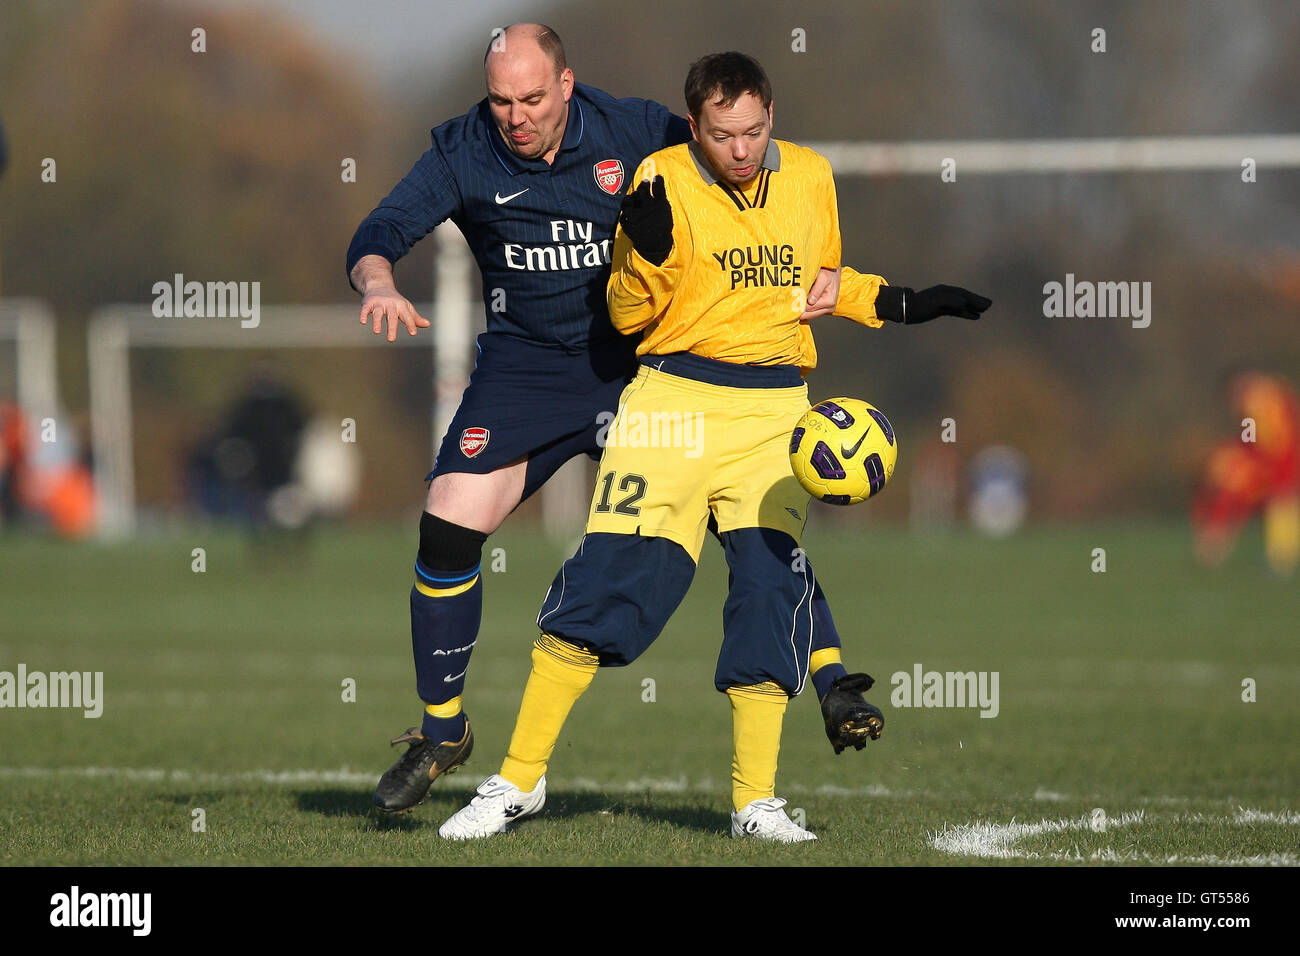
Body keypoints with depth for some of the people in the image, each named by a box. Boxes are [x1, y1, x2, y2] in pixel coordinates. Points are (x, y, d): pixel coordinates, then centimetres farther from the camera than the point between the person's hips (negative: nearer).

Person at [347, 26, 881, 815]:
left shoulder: (632, 132, -8)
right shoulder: (464, 155, -7)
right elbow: (380, 233, -13)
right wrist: (380, 284, -37)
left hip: (640, 363, 0)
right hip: (524, 366, 0)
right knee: (447, 529, -12)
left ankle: (832, 685, -2)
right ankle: (442, 733, 6)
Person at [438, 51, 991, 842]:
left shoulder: (811, 177, 6)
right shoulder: (664, 183, -6)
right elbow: (628, 316, -2)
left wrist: (903, 305, 12)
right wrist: (650, 252, -21)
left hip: (774, 411, 3)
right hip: (674, 399, -3)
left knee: (772, 585, -6)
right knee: (609, 576, -8)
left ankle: (756, 802, 4)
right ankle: (521, 779, 1)